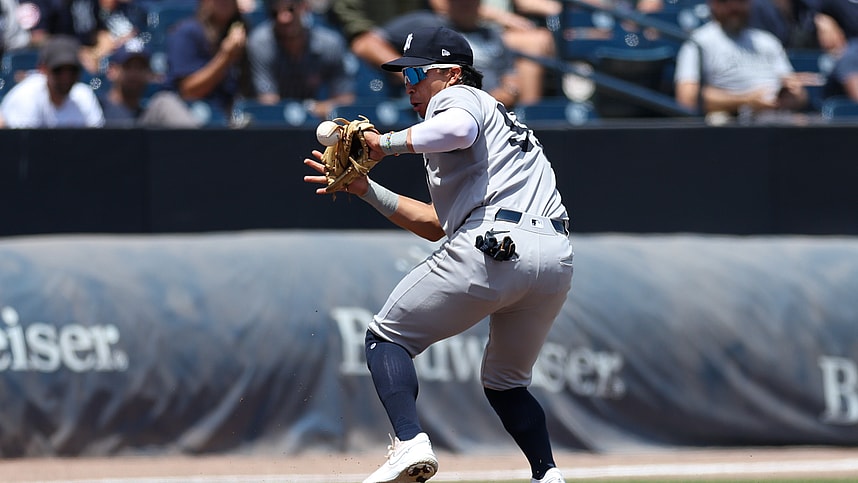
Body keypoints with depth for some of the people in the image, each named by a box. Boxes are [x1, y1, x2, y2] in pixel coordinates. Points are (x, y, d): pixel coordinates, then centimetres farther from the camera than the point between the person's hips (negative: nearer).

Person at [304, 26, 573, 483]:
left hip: (493, 245, -8)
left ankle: (410, 443, -16)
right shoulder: (497, 119, 36)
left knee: (386, 338, 5)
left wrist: (386, 144, -7)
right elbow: (436, 225, 34)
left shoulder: (458, 97, 10)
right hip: (556, 259, 8)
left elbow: (458, 129, -19)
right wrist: (366, 189, 32)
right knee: (505, 381, 27)